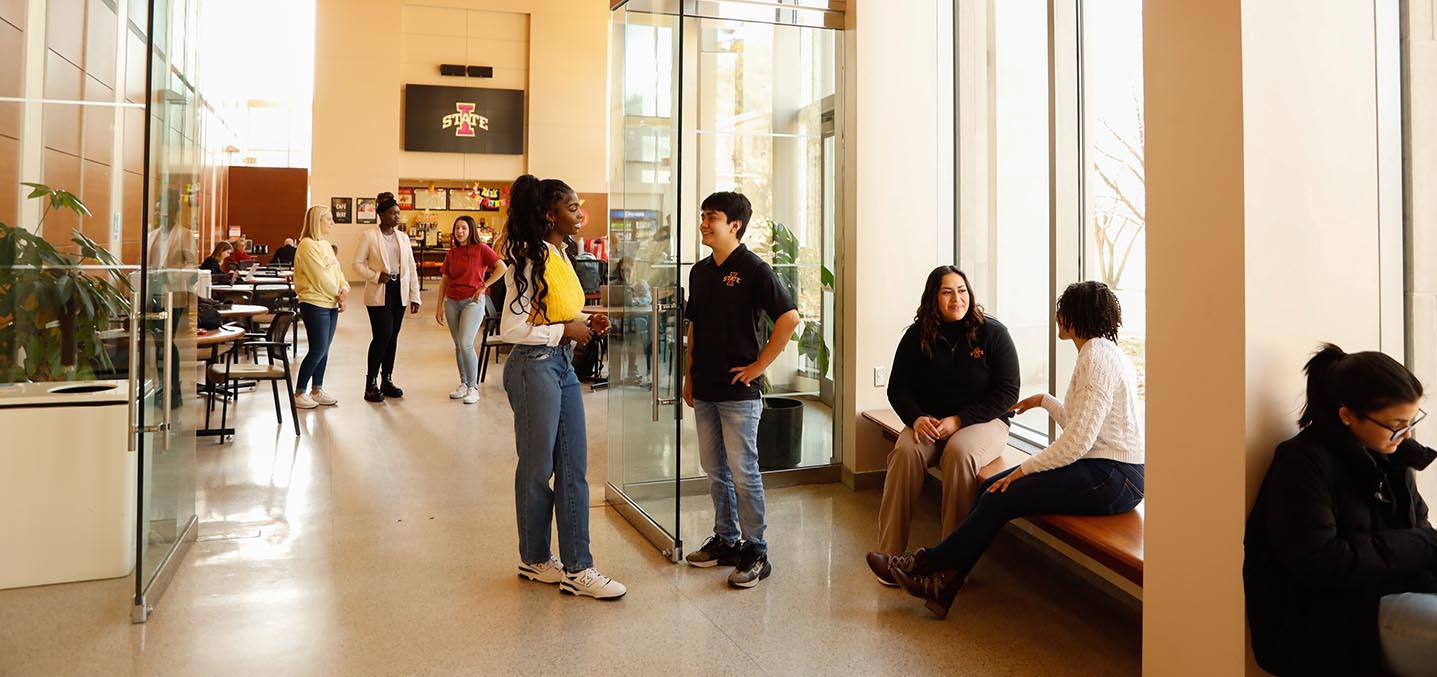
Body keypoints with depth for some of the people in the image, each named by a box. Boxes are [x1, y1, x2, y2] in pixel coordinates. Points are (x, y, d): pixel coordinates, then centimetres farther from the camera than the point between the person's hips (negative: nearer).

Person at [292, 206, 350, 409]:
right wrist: (338, 294, -9)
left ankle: (317, 390, 20)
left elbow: (337, 270, 14)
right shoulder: (307, 245, -12)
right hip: (315, 304, -8)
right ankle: (299, 393, 2)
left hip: (331, 304, 9)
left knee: (324, 350, 11)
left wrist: (344, 289, -5)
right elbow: (319, 276, -16)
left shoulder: (326, 245, 16)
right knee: (318, 350, -7)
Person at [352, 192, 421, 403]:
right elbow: (357, 263, -5)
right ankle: (371, 383, -1)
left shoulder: (403, 238, 11)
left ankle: (387, 381, 18)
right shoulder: (369, 236, -4)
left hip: (399, 291, 5)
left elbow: (411, 268, 10)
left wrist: (415, 296, 6)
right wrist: (376, 276, -19)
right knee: (382, 335, -12)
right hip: (379, 293, -5)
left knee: (392, 337, 8)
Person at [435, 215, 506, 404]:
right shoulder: (451, 253, 9)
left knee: (466, 344, -13)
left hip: (473, 301, -5)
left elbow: (502, 268, -10)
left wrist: (484, 286, -10)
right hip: (452, 301, 5)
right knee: (458, 346, 9)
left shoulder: (481, 249, -4)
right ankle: (463, 384, 20)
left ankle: (473, 388, -3)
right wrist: (439, 307, 9)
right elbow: (444, 280, 12)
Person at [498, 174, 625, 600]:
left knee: (573, 469, 8)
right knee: (537, 468, 6)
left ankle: (577, 567, 14)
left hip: (563, 366, 9)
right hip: (534, 367, -9)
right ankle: (533, 560, 24)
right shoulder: (530, 261, -15)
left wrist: (586, 322, 4)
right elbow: (510, 329, -18)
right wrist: (565, 331, -17)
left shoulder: (561, 257, 11)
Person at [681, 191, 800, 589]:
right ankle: (726, 540, 28)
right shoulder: (700, 271, 12)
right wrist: (689, 375, 15)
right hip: (705, 389, 7)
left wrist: (759, 366, -15)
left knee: (743, 473, -2)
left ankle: (756, 552, 8)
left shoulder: (753, 269, -10)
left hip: (739, 391, -7)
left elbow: (789, 318, -17)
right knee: (715, 471, 15)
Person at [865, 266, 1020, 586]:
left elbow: (1007, 392, -6)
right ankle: (889, 552, -28)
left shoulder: (993, 333, -3)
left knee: (960, 453, -36)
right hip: (929, 423, 3)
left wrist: (959, 420, -16)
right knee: (905, 452, -30)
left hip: (982, 422, -2)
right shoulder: (917, 335, 6)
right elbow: (898, 387, 8)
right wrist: (916, 418, -14)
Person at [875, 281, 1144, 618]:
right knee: (989, 487, 0)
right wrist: (1045, 401, 28)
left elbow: (1078, 440, -22)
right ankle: (945, 581, -2)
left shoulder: (1096, 357, -16)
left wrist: (1024, 469, -14)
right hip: (1107, 469, 10)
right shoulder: (1106, 352, 17)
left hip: (1111, 479, -10)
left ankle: (929, 564, 1)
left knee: (1000, 498, -14)